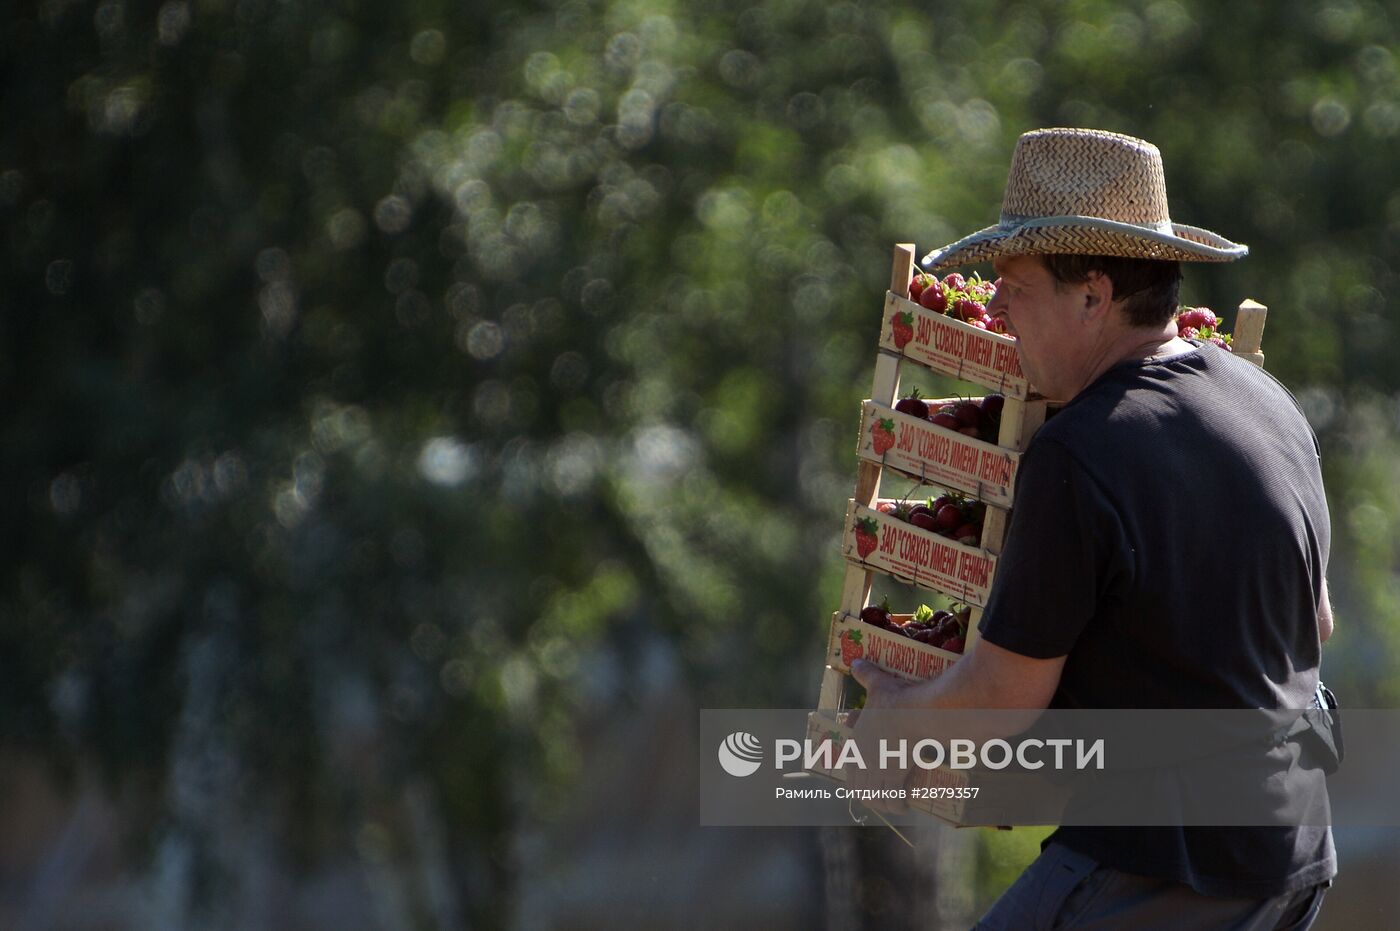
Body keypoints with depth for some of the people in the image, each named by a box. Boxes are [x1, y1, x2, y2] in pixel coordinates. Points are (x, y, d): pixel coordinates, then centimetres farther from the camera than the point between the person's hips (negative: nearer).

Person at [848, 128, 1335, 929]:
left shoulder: (1078, 462, -20)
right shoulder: (1273, 406, 6)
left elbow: (1005, 695, -12)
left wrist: (896, 713, 8)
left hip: (1153, 866, -8)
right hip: (1293, 858, 8)